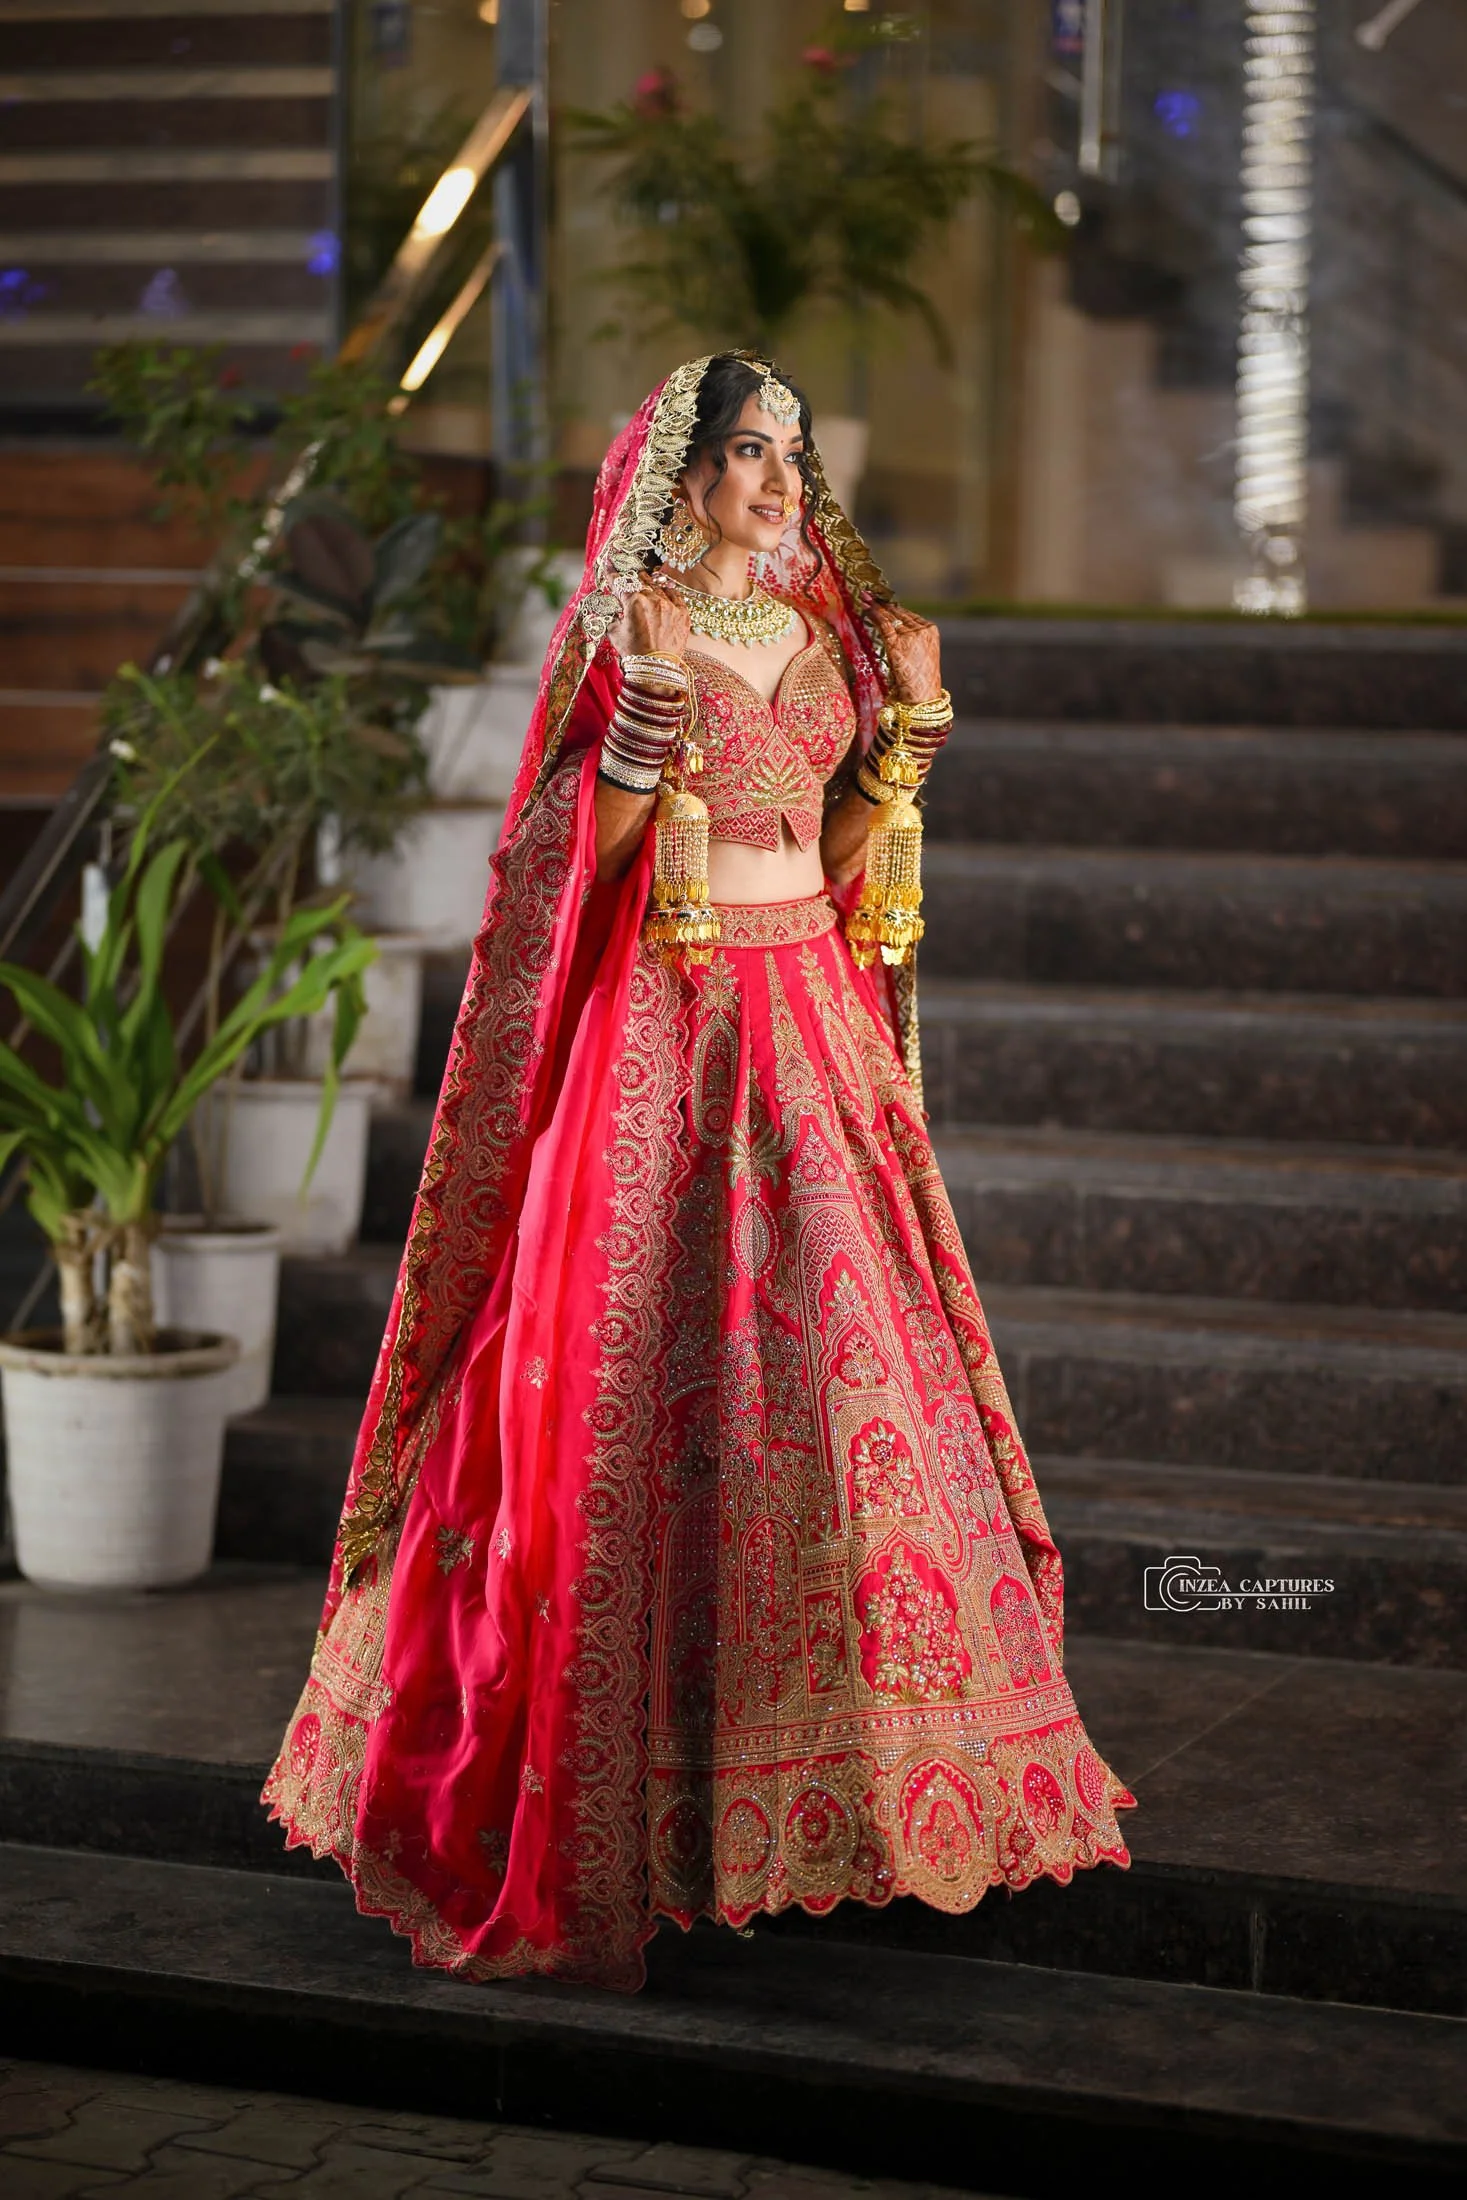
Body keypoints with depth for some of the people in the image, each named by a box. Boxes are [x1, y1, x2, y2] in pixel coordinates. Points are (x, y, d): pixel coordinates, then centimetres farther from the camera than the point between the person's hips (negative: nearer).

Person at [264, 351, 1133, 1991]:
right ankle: (648, 1778, 2)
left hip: (811, 1018, 6)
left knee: (841, 1343, 3)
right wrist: (653, 703, -21)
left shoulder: (822, 627, 13)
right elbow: (570, 855, -10)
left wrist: (905, 723, 3)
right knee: (661, 1368, -7)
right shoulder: (633, 627, -4)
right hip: (667, 1025, -6)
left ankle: (832, 1742, 13)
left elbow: (833, 856, 14)